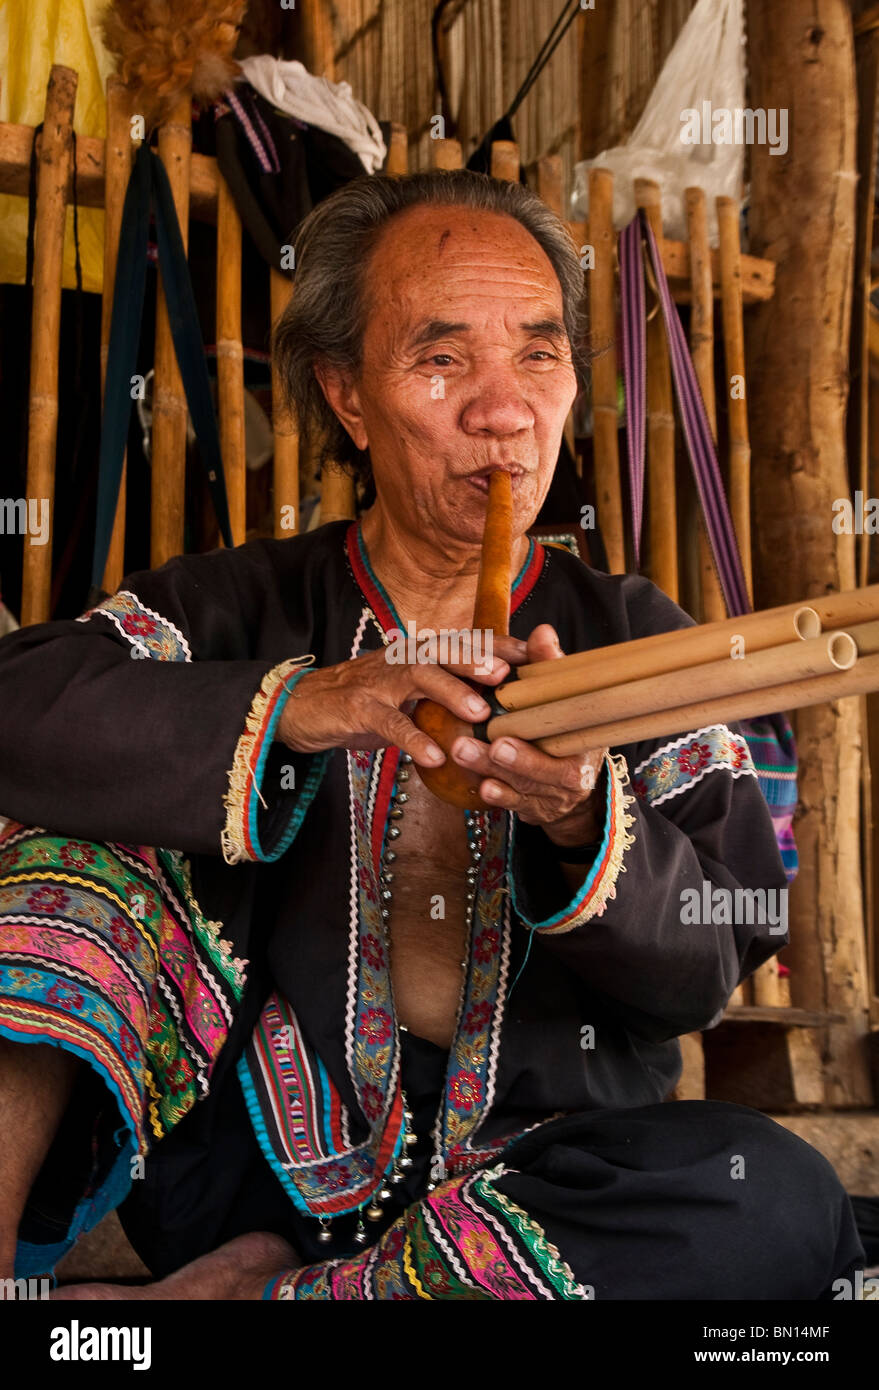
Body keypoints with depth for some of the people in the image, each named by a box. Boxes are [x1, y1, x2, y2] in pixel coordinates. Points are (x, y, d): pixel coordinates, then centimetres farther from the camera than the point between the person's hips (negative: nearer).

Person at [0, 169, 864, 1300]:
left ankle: (240, 1290, -21)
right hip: (259, 1154, 0)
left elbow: (710, 966, -3)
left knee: (780, 1200, -30)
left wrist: (586, 822, -24)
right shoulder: (247, 607, 6)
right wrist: (291, 706, -27)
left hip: (522, 1182, 1)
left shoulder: (634, 642, 7)